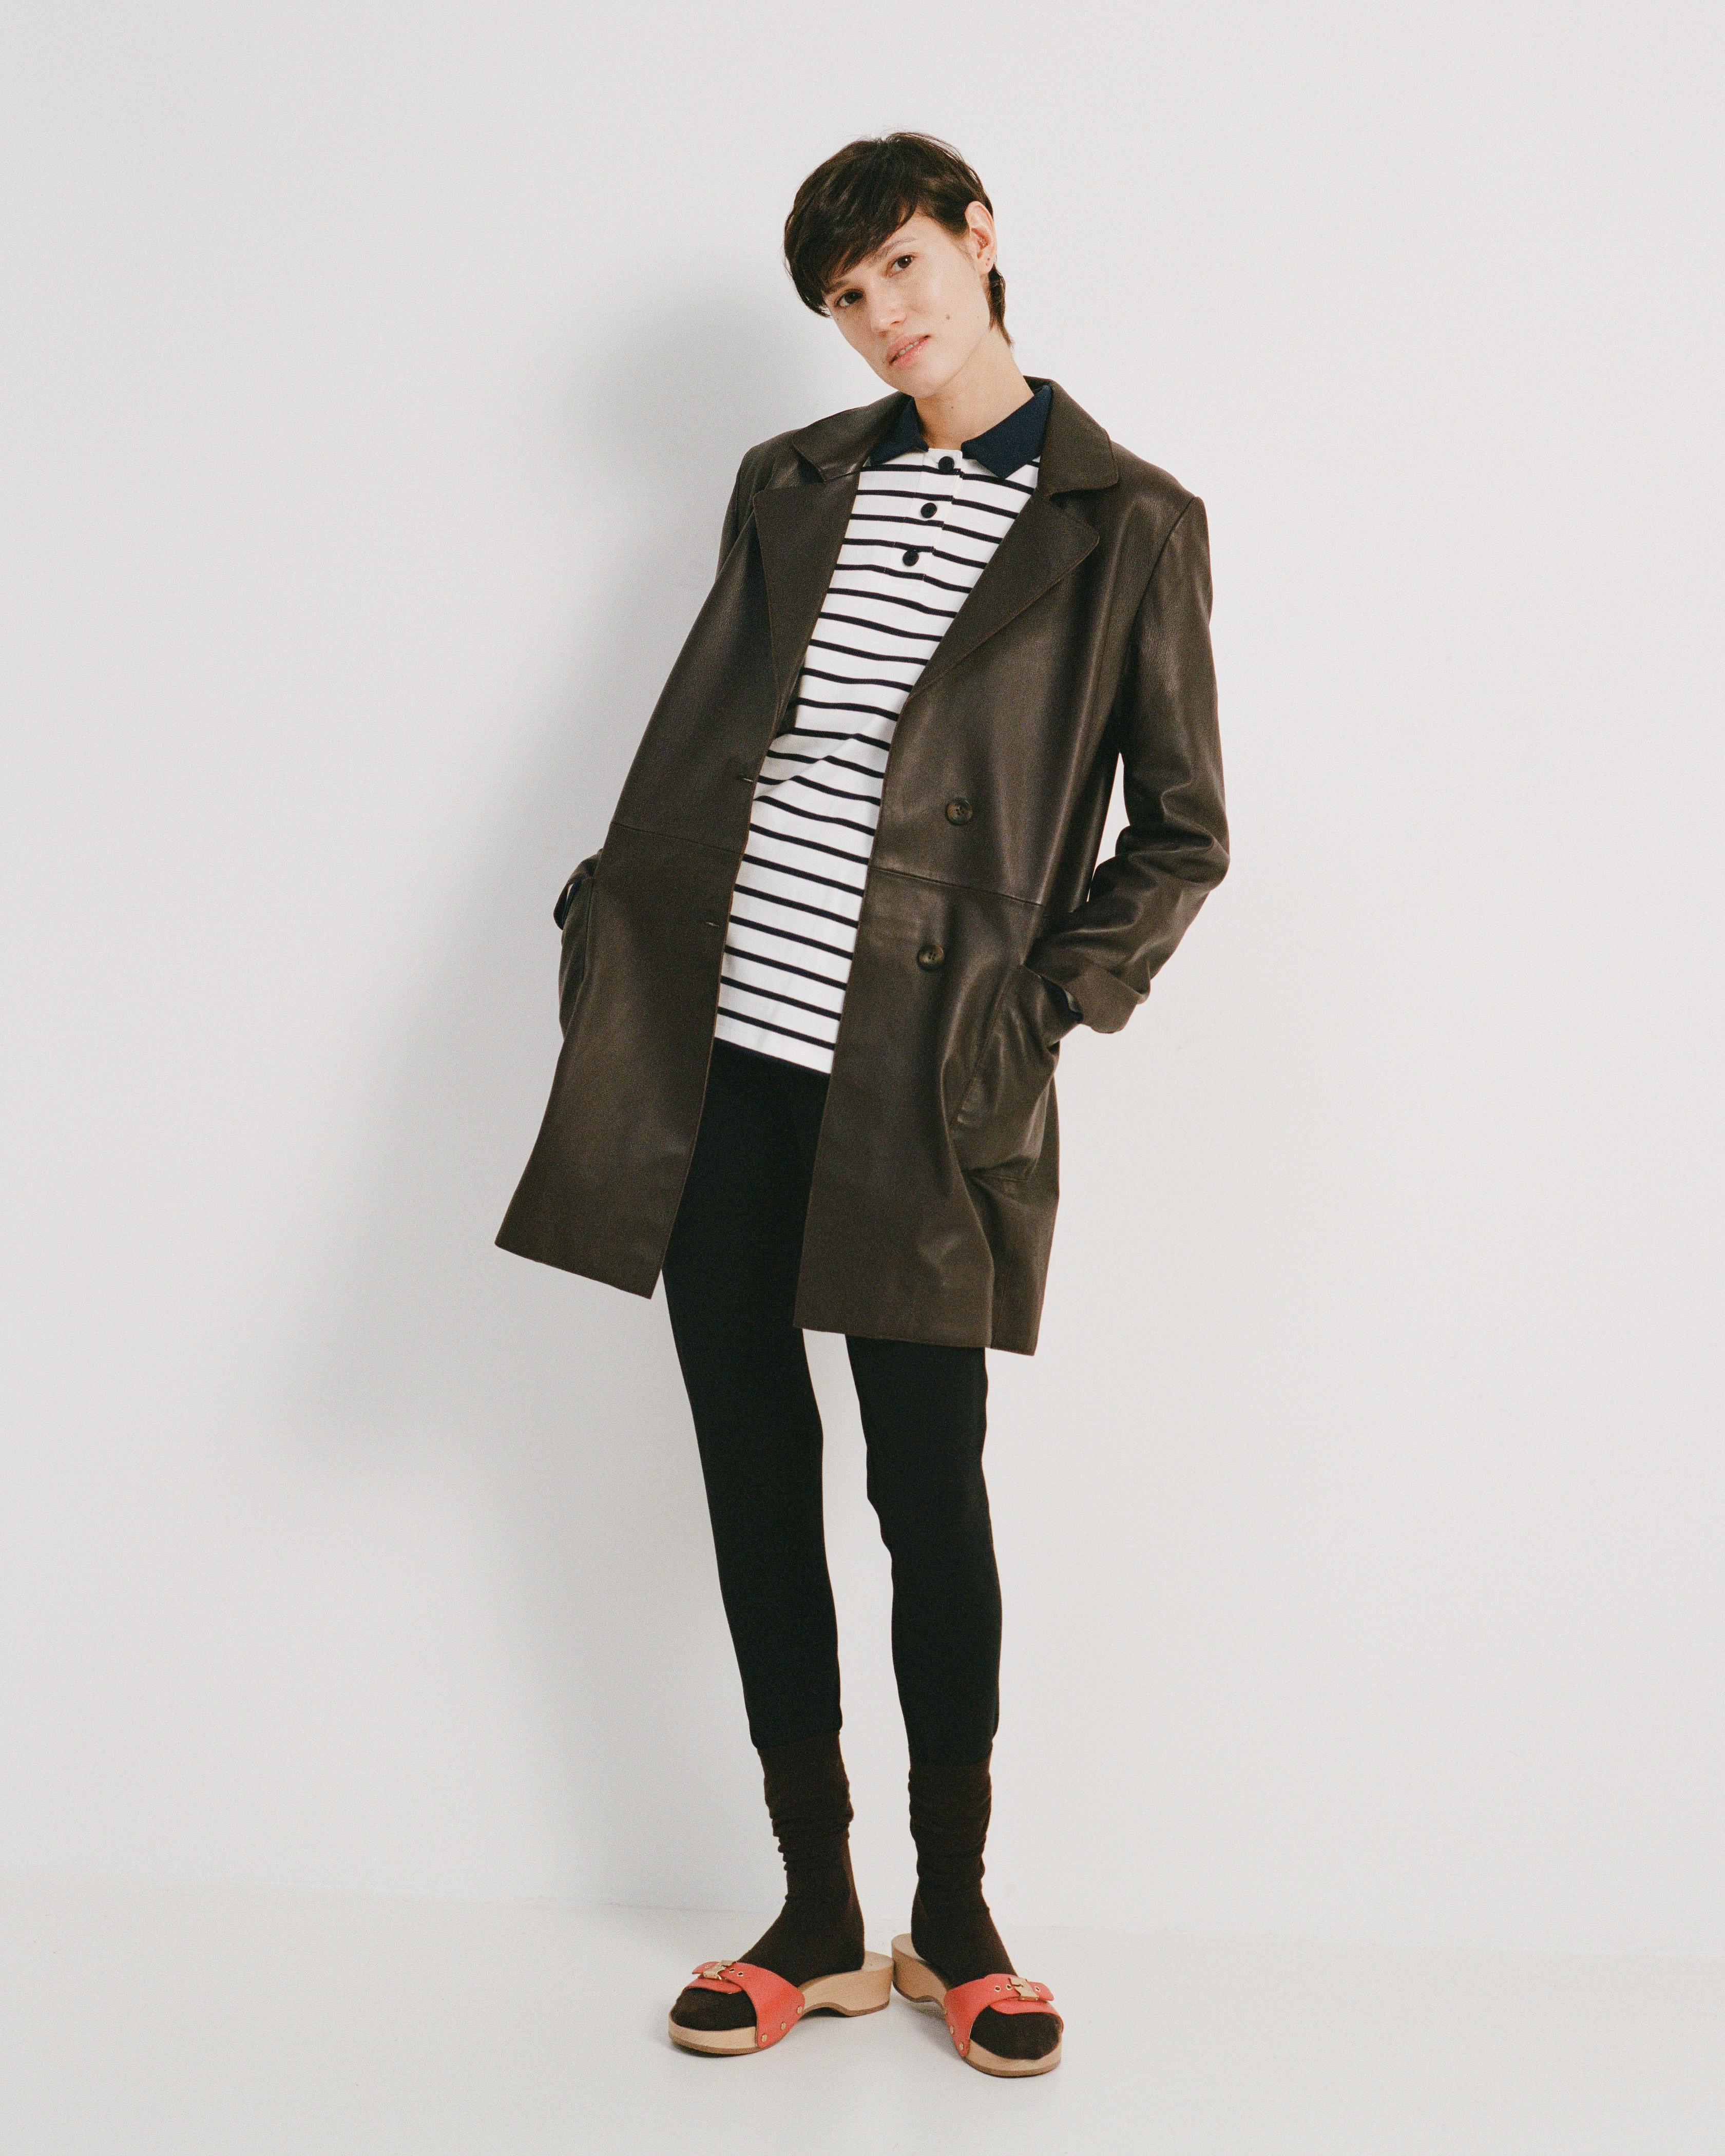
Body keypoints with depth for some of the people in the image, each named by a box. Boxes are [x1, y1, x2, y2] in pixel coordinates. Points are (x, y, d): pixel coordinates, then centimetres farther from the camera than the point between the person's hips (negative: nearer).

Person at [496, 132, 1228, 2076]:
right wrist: (610, 938, 7)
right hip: (711, 1056, 4)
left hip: (919, 1088, -4)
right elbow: (692, 735, 17)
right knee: (754, 1473, 7)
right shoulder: (794, 484, 15)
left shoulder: (1126, 525, 2)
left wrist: (1045, 1006, -6)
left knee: (930, 1487, 2)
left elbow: (1182, 832, 4)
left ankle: (953, 1922, 21)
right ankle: (818, 1921, 21)